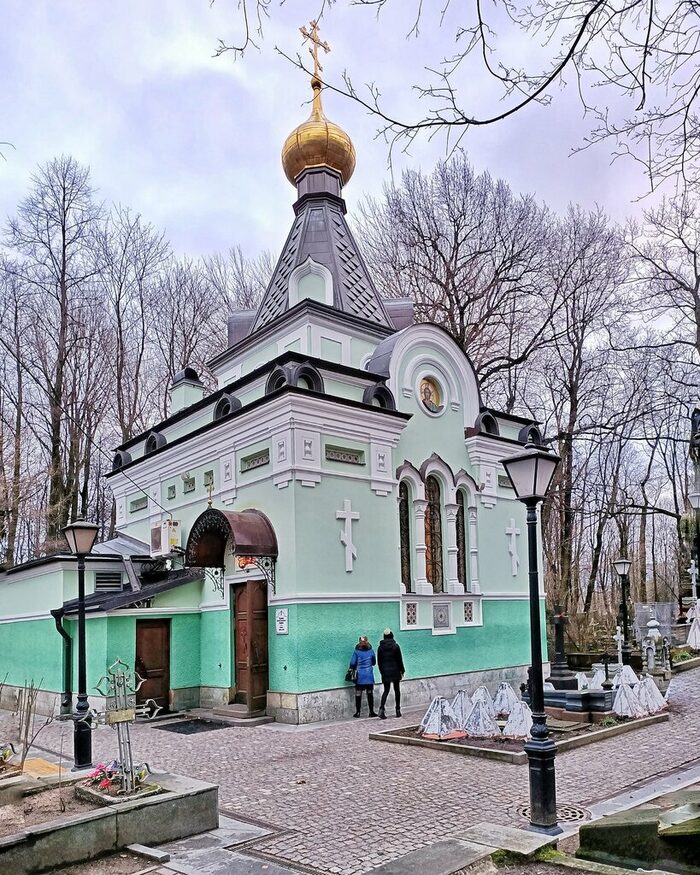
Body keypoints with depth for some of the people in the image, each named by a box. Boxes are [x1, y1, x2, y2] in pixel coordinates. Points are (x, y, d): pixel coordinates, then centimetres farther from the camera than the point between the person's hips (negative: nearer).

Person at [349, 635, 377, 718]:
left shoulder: (356, 651, -7)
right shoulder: (371, 651, -1)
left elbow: (352, 663, -6)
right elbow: (374, 662, 9)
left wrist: (354, 668, 12)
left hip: (359, 676, -2)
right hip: (369, 676, 2)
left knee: (358, 694, 4)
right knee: (370, 694, 9)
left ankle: (357, 712, 5)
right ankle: (371, 712, 11)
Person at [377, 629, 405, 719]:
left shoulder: (380, 647, 0)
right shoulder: (395, 646, -7)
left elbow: (379, 661, 4)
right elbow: (399, 659, -4)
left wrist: (382, 671, 13)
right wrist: (401, 671, 5)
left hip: (385, 672, 2)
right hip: (395, 671, -2)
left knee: (386, 690, 8)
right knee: (397, 690, 10)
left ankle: (381, 707, -13)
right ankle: (398, 710, 11)